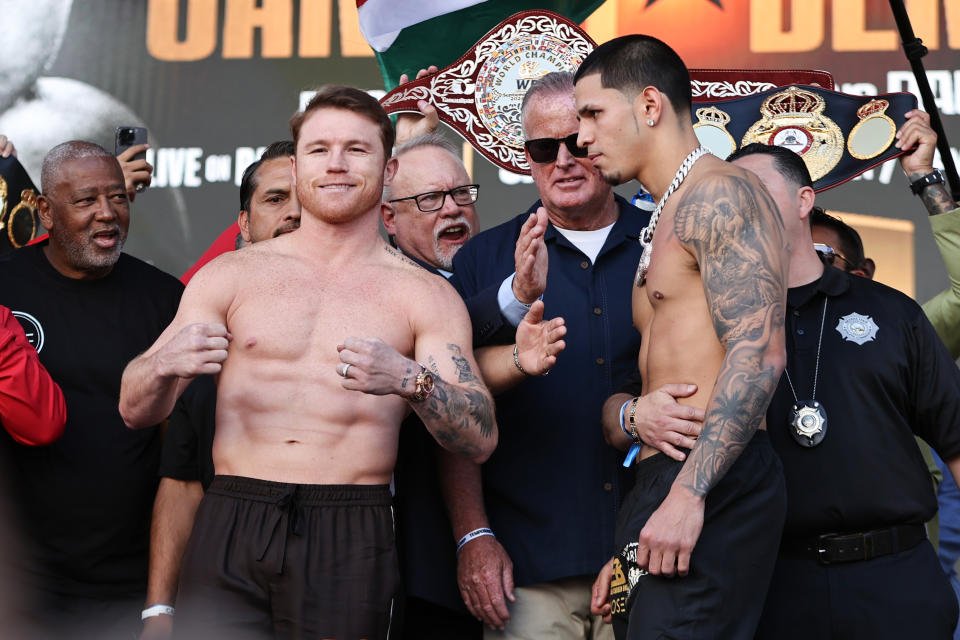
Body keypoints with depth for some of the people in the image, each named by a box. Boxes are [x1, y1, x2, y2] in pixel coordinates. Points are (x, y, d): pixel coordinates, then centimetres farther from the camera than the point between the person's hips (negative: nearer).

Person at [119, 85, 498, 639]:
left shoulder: (425, 297, 6)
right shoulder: (232, 275, 10)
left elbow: (481, 440, -4)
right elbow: (135, 410, 6)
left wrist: (409, 380, -23)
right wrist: (165, 364, -17)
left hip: (350, 544, -1)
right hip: (230, 530, 1)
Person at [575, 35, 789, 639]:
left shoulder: (719, 194, -6)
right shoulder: (667, 223, 24)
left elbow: (757, 354, -19)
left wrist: (688, 495, -24)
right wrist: (632, 547, 21)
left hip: (715, 488, -9)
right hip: (667, 481, 10)